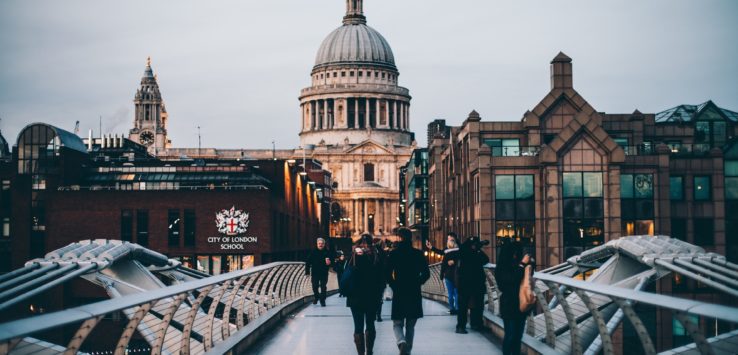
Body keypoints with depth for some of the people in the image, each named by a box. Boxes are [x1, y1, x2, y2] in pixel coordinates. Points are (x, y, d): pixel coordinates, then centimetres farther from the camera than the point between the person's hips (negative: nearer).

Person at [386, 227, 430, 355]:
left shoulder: (393, 254, -4)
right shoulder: (418, 254, 1)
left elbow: (388, 274, -8)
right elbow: (426, 273, -1)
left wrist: (394, 286, 6)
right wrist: (417, 284, 10)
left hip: (399, 293, -2)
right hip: (415, 294, 2)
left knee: (397, 324, 5)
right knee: (410, 325, 14)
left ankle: (402, 342, -22)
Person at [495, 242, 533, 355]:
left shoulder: (516, 265, 2)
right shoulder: (501, 269, -13)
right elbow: (513, 279, -28)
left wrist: (530, 263, -1)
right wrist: (522, 264, -24)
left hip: (521, 305, 6)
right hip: (509, 307, -6)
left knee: (518, 335, 12)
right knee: (510, 335, 0)